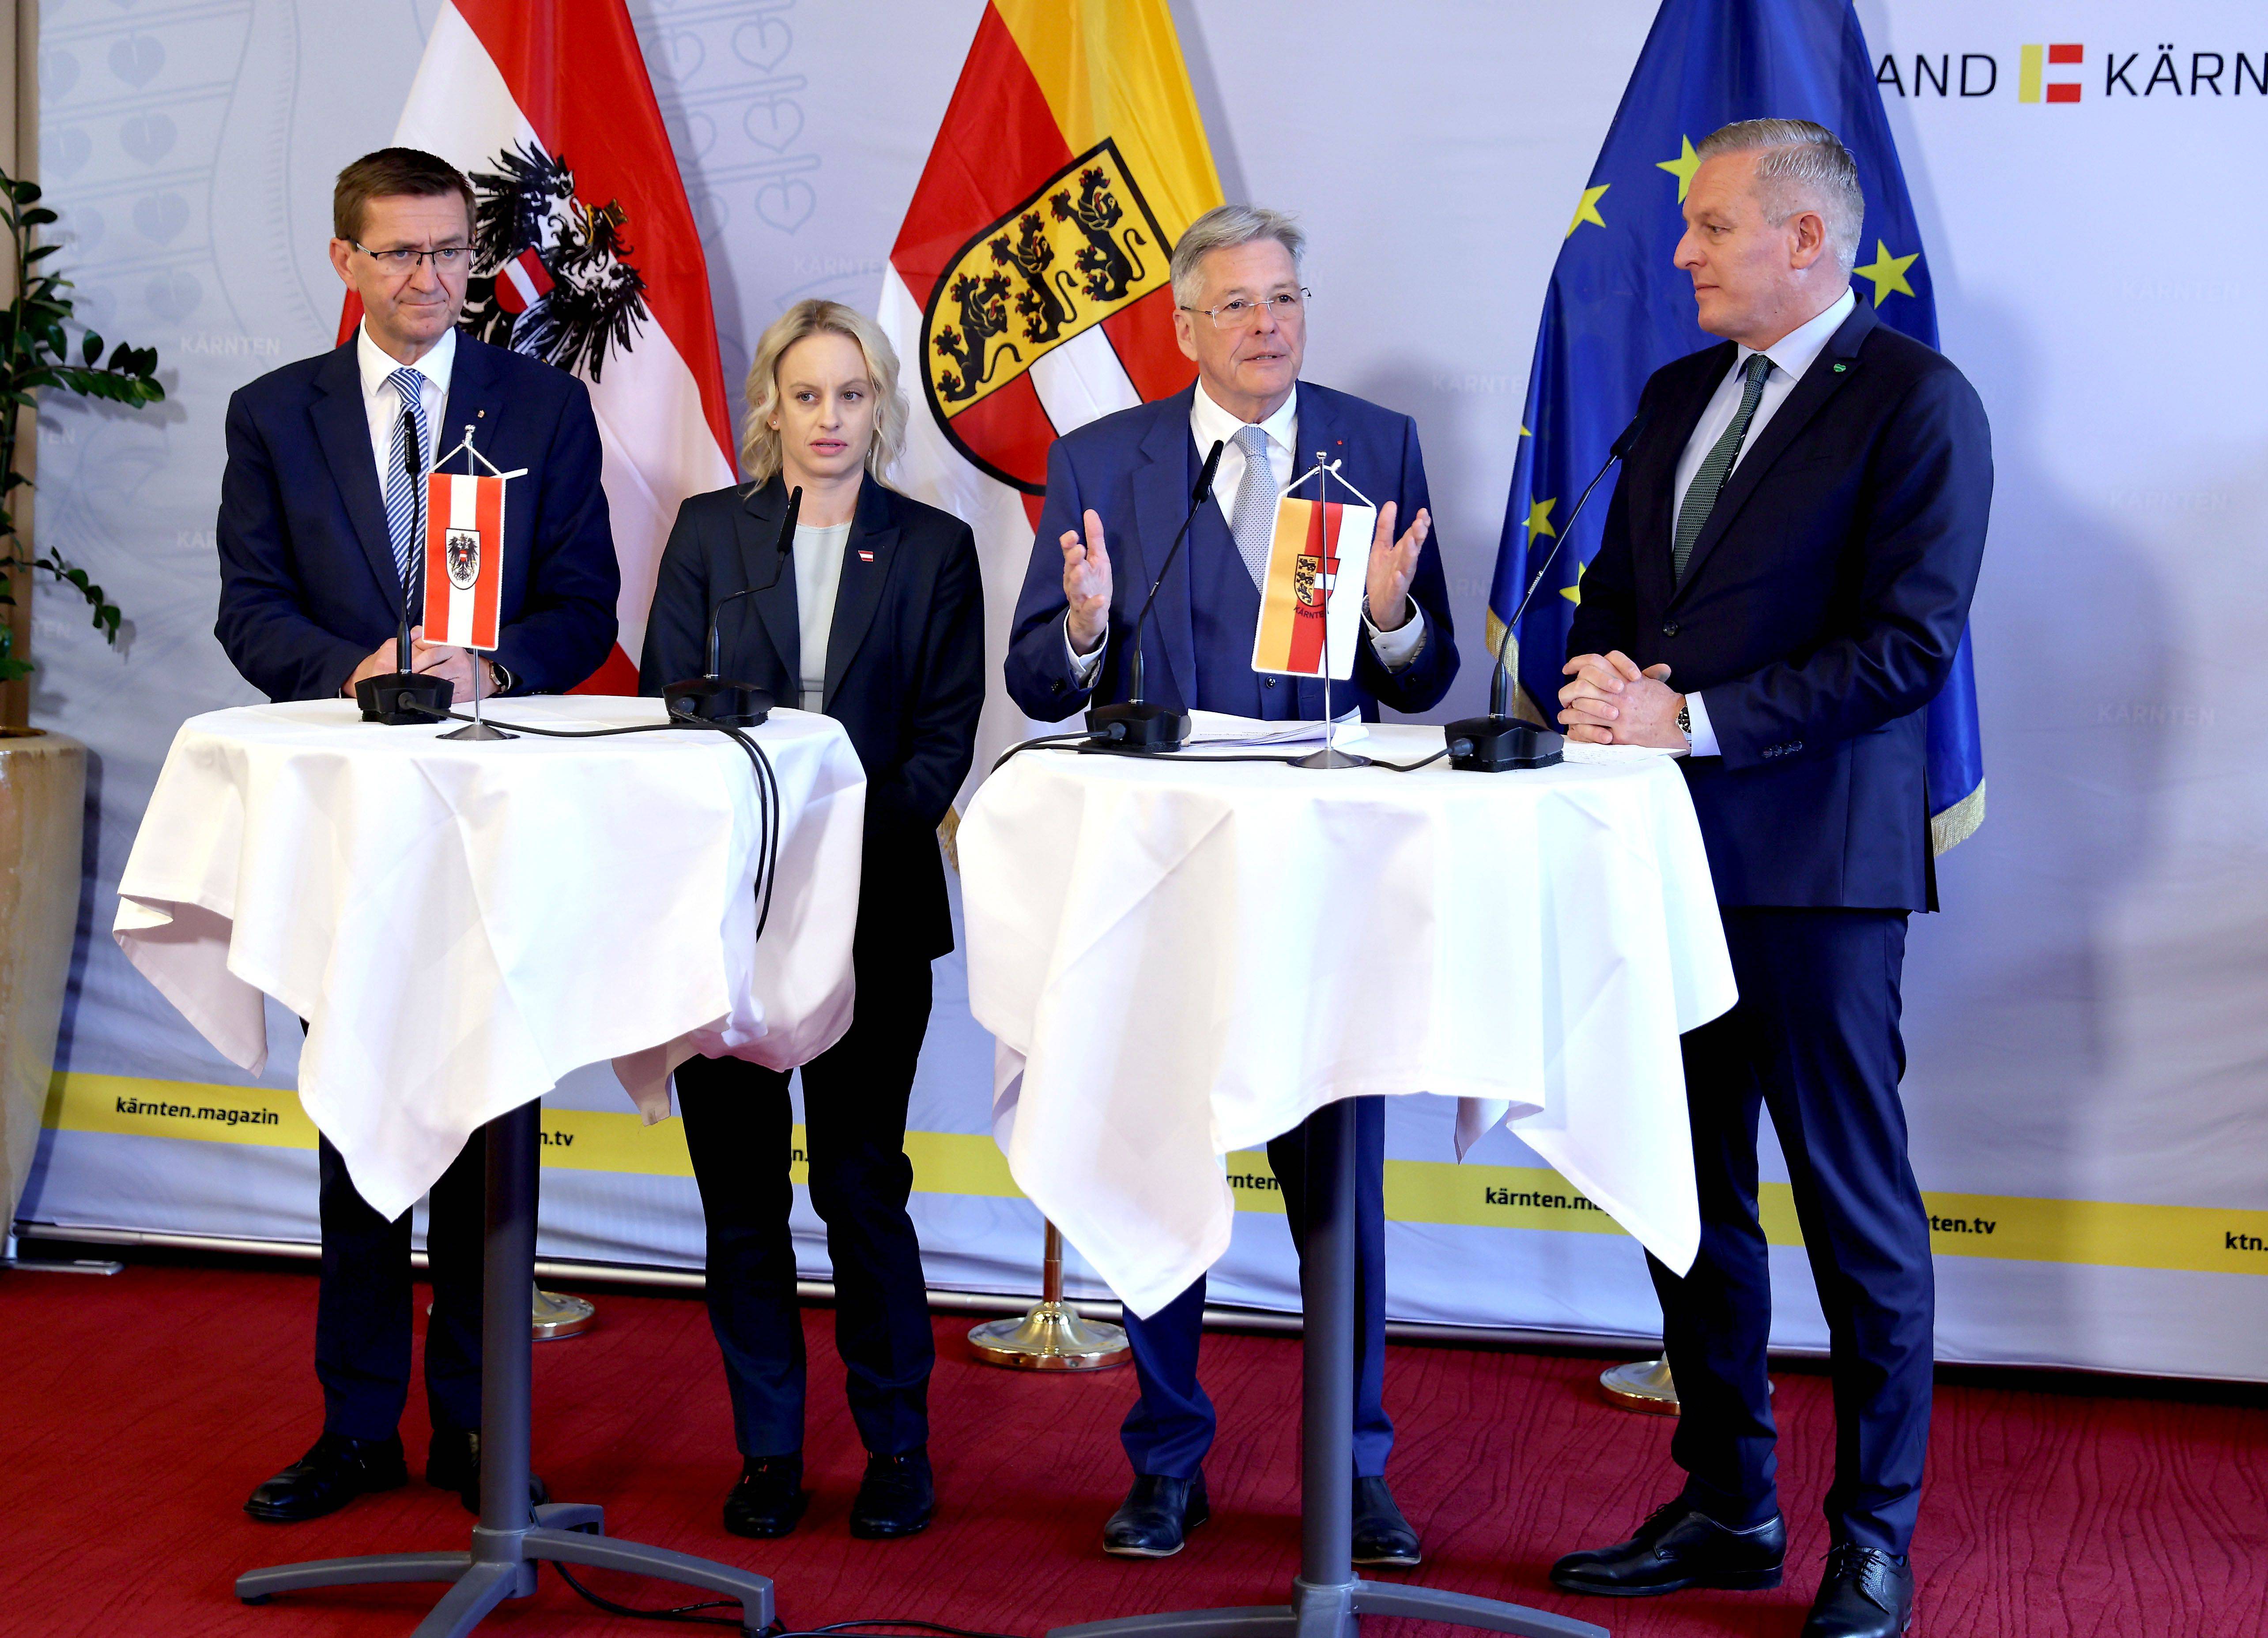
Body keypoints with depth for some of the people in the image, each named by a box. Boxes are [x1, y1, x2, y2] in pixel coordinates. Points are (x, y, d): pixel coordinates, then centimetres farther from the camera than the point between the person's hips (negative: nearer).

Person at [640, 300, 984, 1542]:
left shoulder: (933, 548, 5)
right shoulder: (710, 532, 8)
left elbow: (944, 737, 0)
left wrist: (859, 837, -15)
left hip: (872, 908, -1)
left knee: (861, 1181, -1)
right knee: (741, 1188, 4)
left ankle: (897, 1445, 12)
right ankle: (767, 1450, 15)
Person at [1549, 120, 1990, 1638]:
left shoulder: (1917, 401, -8)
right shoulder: (1680, 393, 16)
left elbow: (1907, 643, -15)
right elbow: (1614, 592, 21)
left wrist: (1691, 719, -17)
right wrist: (1607, 688, -2)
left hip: (1815, 858, -7)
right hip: (1671, 850, 7)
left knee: (1857, 1208, 2)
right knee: (1690, 1196, 13)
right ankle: (1728, 1507, 26)